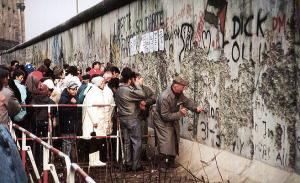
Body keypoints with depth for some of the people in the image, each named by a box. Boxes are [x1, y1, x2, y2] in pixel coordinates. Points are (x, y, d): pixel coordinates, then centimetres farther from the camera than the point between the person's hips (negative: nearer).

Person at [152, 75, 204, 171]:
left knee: (174, 140, 12)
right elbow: (165, 116, -30)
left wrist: (195, 108, -11)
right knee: (166, 141, -14)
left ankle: (171, 161, 26)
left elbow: (187, 101, 5)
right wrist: (179, 114, -30)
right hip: (162, 121, -8)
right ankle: (163, 164, -4)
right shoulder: (164, 97, -34)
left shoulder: (179, 93, -12)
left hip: (173, 120, 8)